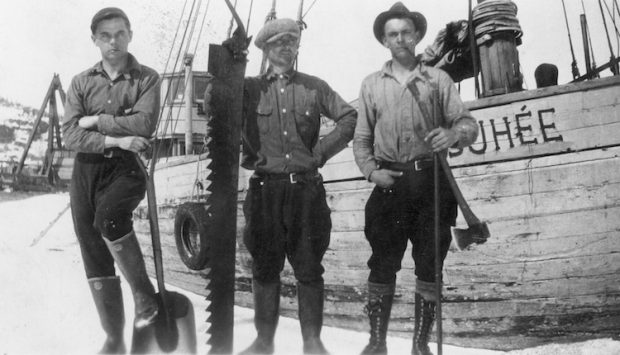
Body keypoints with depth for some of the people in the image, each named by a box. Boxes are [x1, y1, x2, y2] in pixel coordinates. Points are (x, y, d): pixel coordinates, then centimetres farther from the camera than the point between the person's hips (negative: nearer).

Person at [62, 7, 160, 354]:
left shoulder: (147, 78, 2)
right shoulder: (81, 82, 9)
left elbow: (144, 124, -15)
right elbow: (71, 135, -3)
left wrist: (96, 121, -8)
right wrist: (115, 139, -16)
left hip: (125, 168, -4)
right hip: (85, 172, 4)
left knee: (109, 217, -35)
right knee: (95, 261, 5)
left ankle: (145, 292, -13)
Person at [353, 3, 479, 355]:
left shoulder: (438, 79, 11)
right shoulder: (372, 84, 14)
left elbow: (468, 123, 3)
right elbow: (362, 138, 13)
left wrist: (454, 134, -20)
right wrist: (371, 170, -5)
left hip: (431, 181, 0)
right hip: (389, 182, 1)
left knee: (429, 266, 1)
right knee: (382, 265, -1)